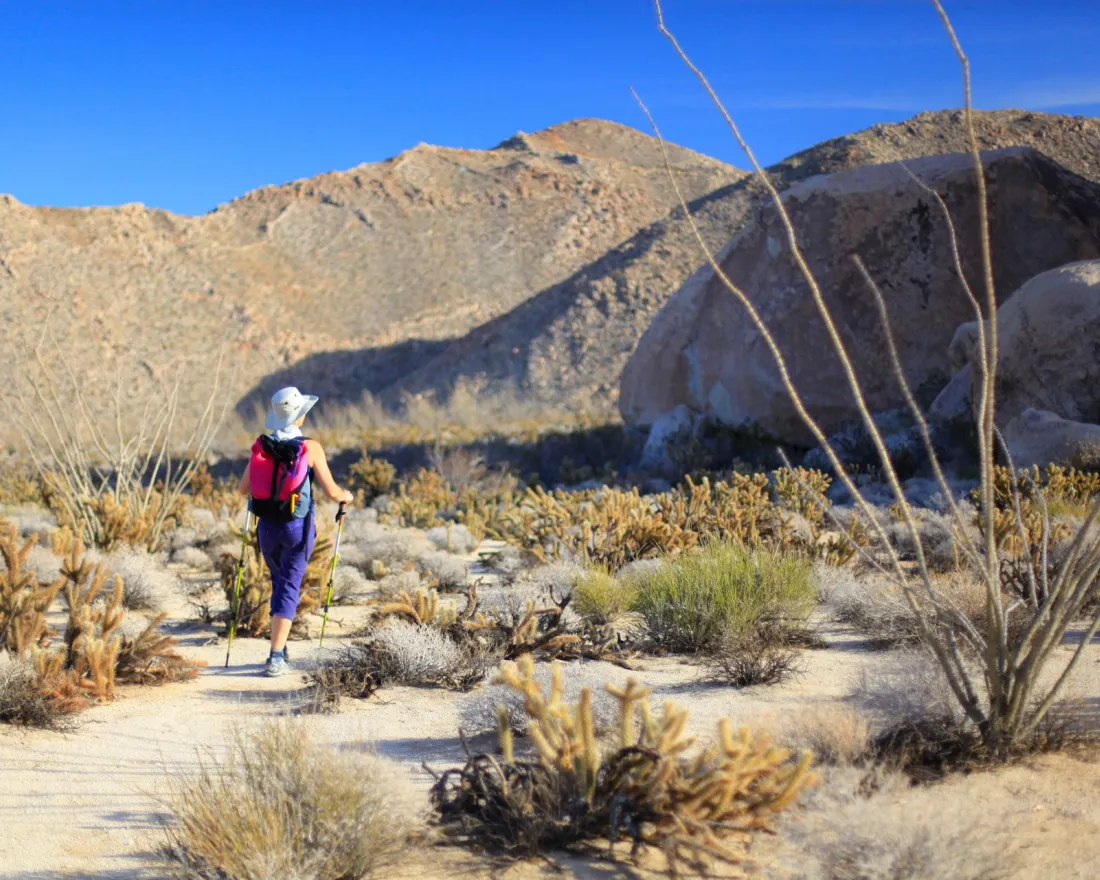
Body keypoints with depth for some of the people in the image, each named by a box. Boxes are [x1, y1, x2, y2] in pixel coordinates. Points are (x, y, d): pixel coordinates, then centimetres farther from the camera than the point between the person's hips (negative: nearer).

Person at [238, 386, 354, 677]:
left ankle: (280, 648, 26)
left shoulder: (261, 446, 0)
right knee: (289, 588, 1)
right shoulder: (311, 448, -11)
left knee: (280, 582, 23)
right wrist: (345, 496, 14)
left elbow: (243, 489, 6)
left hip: (267, 526, 4)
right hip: (297, 527, -4)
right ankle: (276, 657, -7)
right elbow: (331, 492, -9)